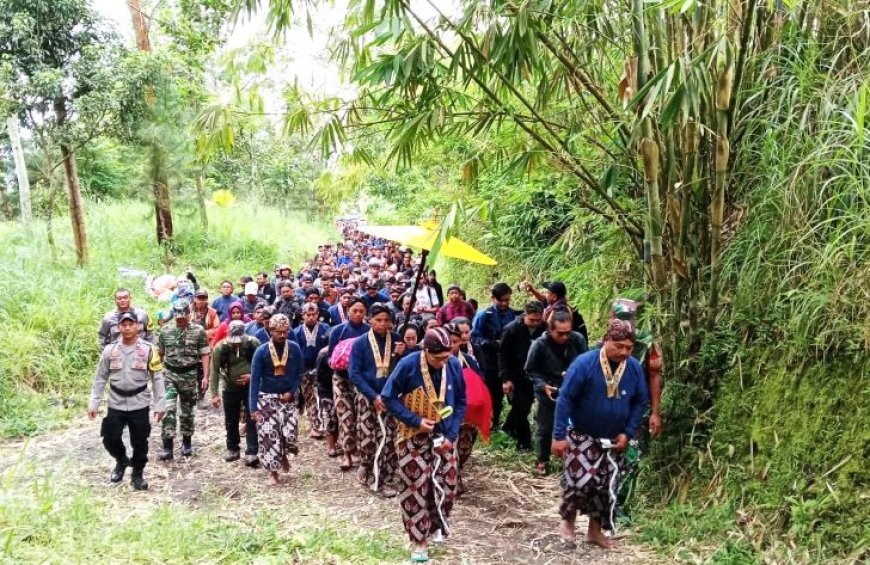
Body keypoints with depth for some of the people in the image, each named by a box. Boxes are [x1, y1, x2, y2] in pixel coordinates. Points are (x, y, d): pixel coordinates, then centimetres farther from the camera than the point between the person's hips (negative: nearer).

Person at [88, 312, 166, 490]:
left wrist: (160, 404, -6)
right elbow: (100, 379, 5)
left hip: (140, 405, -1)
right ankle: (121, 461, 34)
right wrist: (93, 403, 1)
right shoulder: (110, 350, -1)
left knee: (139, 442, 6)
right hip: (115, 405, 1)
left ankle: (137, 474, 25)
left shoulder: (148, 349, -5)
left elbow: (157, 378, -2)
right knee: (110, 439, 3)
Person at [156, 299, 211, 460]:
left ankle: (187, 443, 26)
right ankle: (167, 448, -9)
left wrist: (205, 376, -9)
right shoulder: (165, 330, 2)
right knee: (169, 409, -10)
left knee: (187, 411, 10)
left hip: (189, 375, -1)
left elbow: (204, 355, -3)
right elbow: (160, 353, 10)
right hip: (170, 374, 1)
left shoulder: (198, 331, -4)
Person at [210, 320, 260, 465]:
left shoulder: (253, 343, -13)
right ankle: (233, 449, 28)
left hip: (251, 387, -1)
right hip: (230, 388, 1)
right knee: (231, 421, 12)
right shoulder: (220, 348, -14)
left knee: (252, 420, -5)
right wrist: (214, 394, -16)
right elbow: (214, 371, -11)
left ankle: (251, 453, -4)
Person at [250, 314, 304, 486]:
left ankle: (284, 455, 24)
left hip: (287, 398, 1)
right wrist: (253, 408, -16)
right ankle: (273, 471, 12)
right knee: (268, 435, -5)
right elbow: (255, 380, -12)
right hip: (266, 398, -1)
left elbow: (299, 373, 3)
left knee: (290, 434, -9)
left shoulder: (295, 349, -8)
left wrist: (291, 392, -11)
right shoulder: (261, 351, -14)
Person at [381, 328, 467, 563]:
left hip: (444, 436, 3)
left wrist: (451, 435, -7)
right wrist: (416, 420, -19)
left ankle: (436, 525, 32)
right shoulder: (408, 365, -19)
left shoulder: (454, 365, -9)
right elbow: (389, 397, -12)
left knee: (447, 485, 6)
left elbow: (461, 402, 1)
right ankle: (420, 543, 7)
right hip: (414, 437, -3)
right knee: (416, 488, -3)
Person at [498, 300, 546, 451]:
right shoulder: (512, 329, -17)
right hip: (516, 376, -3)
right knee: (521, 406, -4)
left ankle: (510, 427, 40)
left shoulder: (544, 328, -12)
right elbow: (503, 354, -12)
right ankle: (524, 441, 9)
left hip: (533, 376, 3)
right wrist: (505, 379, -16)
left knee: (524, 405, 14)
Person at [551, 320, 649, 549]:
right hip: (581, 435, -4)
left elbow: (640, 402, 4)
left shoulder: (635, 368, -8)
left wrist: (628, 433, -4)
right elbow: (565, 399, -18)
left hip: (613, 439, 4)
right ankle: (567, 521, 15)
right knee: (580, 480, -12)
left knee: (606, 486, 10)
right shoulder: (584, 363, -21)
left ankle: (595, 530, 28)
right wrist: (559, 435, -19)